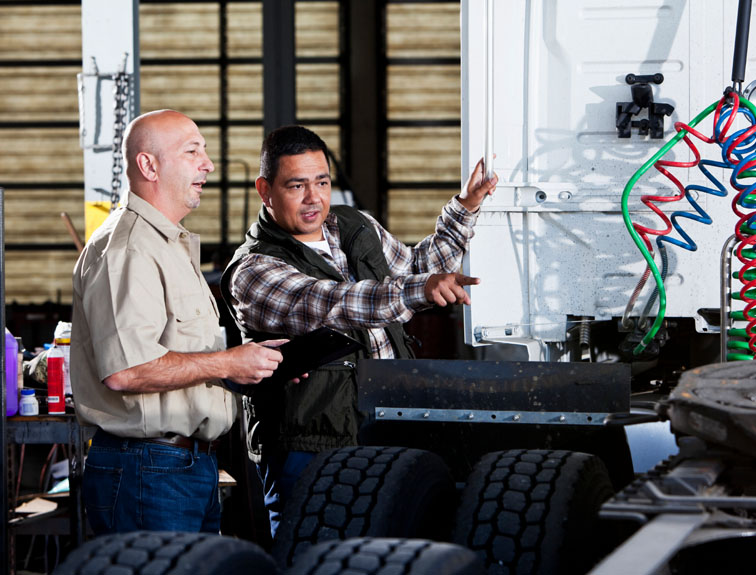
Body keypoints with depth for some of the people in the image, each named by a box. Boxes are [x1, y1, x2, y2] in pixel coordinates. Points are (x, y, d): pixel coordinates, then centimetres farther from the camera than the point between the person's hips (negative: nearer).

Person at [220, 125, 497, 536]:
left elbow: (415, 268, 31)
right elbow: (329, 305, -29)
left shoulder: (357, 228, 13)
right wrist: (419, 290, -41)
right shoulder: (251, 273, -12)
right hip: (308, 452, -6)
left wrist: (465, 208, 21)